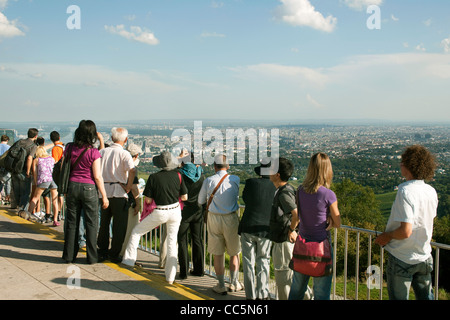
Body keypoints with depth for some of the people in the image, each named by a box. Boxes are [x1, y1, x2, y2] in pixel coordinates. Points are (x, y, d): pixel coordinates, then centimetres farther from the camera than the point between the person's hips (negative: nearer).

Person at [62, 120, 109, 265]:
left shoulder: (70, 148, 0)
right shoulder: (93, 152, -12)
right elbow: (97, 177, -11)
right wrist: (104, 196, -3)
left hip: (72, 186, 4)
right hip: (89, 188, -4)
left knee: (71, 222, 12)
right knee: (91, 223, 7)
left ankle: (69, 255, 20)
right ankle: (92, 257, 12)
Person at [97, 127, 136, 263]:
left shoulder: (102, 151, 7)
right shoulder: (124, 154, -7)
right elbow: (132, 170, -23)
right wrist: (128, 187, -12)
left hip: (103, 190, 5)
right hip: (118, 192, -5)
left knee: (104, 223, 15)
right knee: (119, 225, 5)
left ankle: (102, 252, 21)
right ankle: (114, 254, 8)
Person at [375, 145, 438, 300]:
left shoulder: (405, 191, -24)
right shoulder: (431, 191, -1)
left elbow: (405, 231, -28)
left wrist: (387, 236, -10)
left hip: (402, 259, -6)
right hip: (424, 257, 7)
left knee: (399, 297, 9)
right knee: (425, 296, 20)